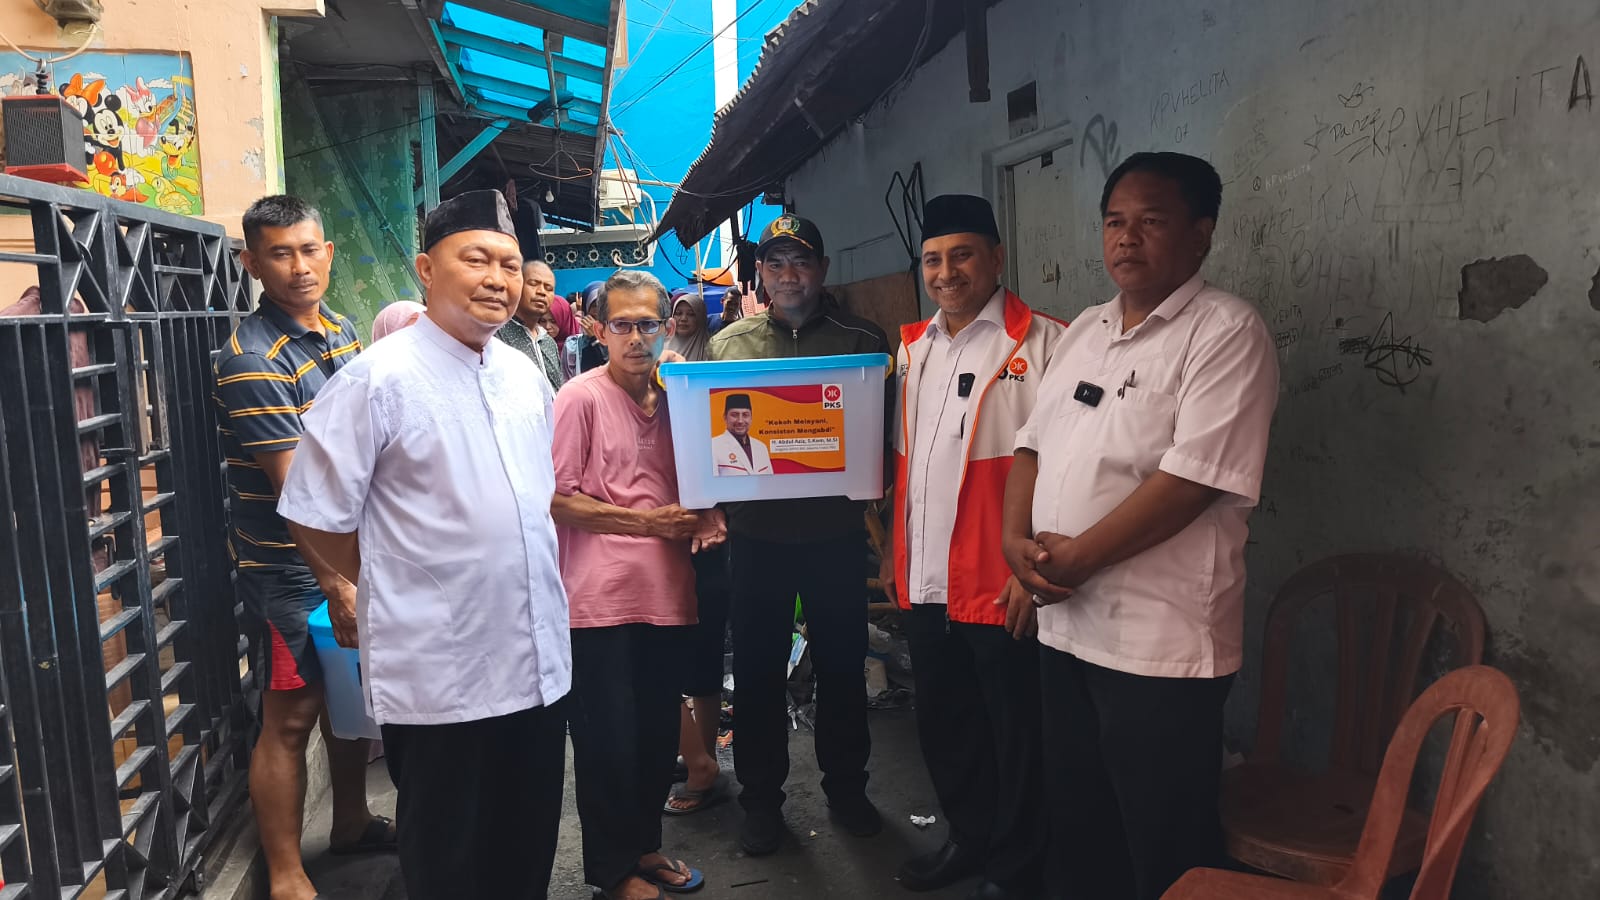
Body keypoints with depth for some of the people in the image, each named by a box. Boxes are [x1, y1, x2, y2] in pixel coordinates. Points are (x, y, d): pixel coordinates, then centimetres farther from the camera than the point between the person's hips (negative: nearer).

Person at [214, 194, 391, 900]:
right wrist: (336, 586, -22)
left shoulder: (343, 332, 7)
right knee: (292, 717, 3)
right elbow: (294, 488, -22)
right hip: (294, 569, -8)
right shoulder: (252, 359, -18)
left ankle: (352, 823, 40)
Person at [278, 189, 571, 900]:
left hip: (539, 661, 6)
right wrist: (402, 587, 0)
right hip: (439, 675, -5)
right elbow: (317, 518, -10)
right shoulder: (379, 379, -13)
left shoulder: (526, 376, 7)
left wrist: (523, 573, 12)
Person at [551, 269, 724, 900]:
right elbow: (558, 499, -11)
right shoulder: (581, 397, -7)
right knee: (609, 739, 4)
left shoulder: (674, 400, 12)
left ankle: (645, 845, 35)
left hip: (665, 591, 6)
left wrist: (704, 518, 2)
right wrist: (648, 522, -13)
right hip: (601, 596, -6)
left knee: (659, 731, 15)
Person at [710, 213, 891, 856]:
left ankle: (845, 787, 30)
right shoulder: (728, 343, 7)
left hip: (835, 531, 0)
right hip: (756, 533, 1)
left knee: (842, 664, 11)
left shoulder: (861, 341, 4)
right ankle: (761, 799, 24)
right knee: (757, 669, 9)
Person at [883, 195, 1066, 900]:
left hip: (1001, 585, -7)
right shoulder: (915, 347, 12)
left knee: (1014, 733, 8)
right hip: (924, 580, 7)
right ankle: (969, 839, 41)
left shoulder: (1043, 344, -10)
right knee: (941, 723, 20)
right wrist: (895, 551, 14)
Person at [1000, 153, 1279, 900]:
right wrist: (1017, 539, -5)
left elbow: (1194, 476, -20)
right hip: (1064, 624, 7)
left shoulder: (1226, 331, -11)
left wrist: (1079, 556, -17)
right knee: (1074, 821, 20)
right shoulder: (1085, 329, 13)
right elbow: (1033, 442, 13)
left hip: (1160, 640, -7)